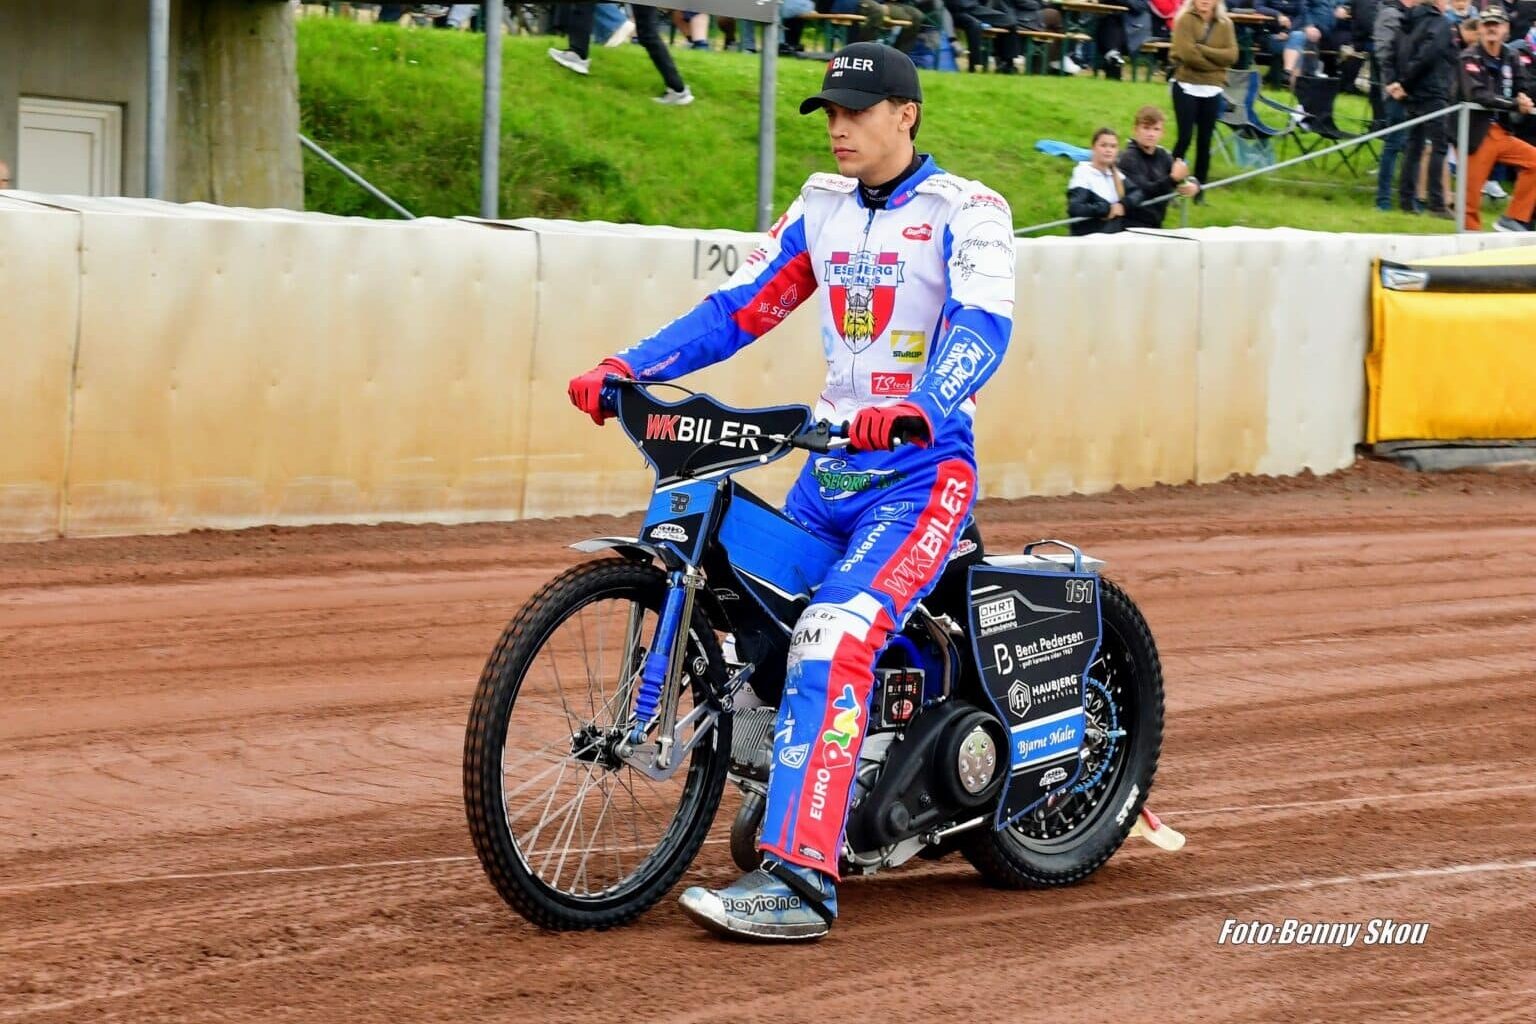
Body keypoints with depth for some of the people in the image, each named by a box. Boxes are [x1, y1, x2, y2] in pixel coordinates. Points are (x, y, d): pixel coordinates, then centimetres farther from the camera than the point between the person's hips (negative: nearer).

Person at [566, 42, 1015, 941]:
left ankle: (801, 880, -33)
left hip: (924, 468, -8)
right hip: (831, 466, 8)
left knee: (836, 639, -27)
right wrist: (627, 367, -3)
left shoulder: (967, 211, -7)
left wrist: (919, 412, -43)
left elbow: (983, 326, -23)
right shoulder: (822, 208, 13)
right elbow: (739, 308, 11)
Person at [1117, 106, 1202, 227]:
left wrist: (1193, 186, -19)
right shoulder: (1128, 158, -9)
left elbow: (1190, 180, 5)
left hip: (1155, 226, 7)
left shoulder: (1163, 156, 8)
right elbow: (1144, 192, -20)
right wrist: (1173, 179, -31)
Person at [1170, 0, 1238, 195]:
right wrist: (1215, 62, -8)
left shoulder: (1225, 24, 7)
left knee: (1205, 141, 5)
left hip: (1212, 90, 3)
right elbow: (1186, 53, -14)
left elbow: (1231, 55, -5)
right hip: (1186, 87, -3)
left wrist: (1202, 49, -13)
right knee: (1185, 137, -8)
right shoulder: (1185, 19, -3)